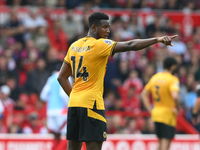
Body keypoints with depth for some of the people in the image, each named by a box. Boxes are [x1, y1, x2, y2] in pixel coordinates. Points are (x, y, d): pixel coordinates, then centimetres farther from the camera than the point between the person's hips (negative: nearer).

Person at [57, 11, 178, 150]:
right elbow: (130, 45, -20)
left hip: (73, 102, 8)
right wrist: (157, 39, -23)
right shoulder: (99, 44, -10)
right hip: (91, 103, -8)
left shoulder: (74, 46, 14)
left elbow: (61, 77, 17)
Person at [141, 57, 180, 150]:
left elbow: (144, 94, 14)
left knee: (161, 142, 18)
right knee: (166, 142, -5)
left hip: (156, 113, 7)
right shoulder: (172, 79, -14)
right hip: (168, 114, -7)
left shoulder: (155, 77, 9)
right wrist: (177, 109, -12)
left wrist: (150, 110, 12)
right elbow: (175, 96, -29)